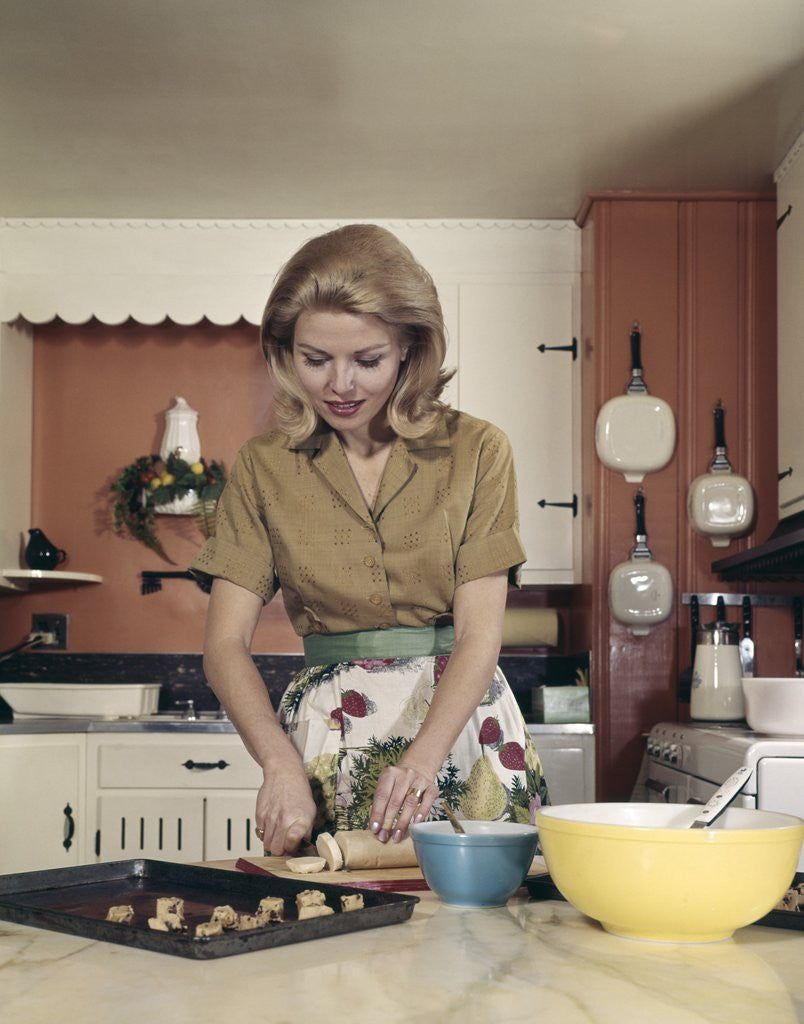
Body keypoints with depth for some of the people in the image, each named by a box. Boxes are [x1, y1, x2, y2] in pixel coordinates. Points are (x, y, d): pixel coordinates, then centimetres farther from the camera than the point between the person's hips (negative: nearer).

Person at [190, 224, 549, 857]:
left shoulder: (477, 451, -1)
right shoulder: (264, 466, 4)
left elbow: (479, 632, -7)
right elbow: (226, 643, -1)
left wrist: (421, 758, -23)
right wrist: (281, 764, -17)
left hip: (460, 723, 0)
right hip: (327, 736, 1)